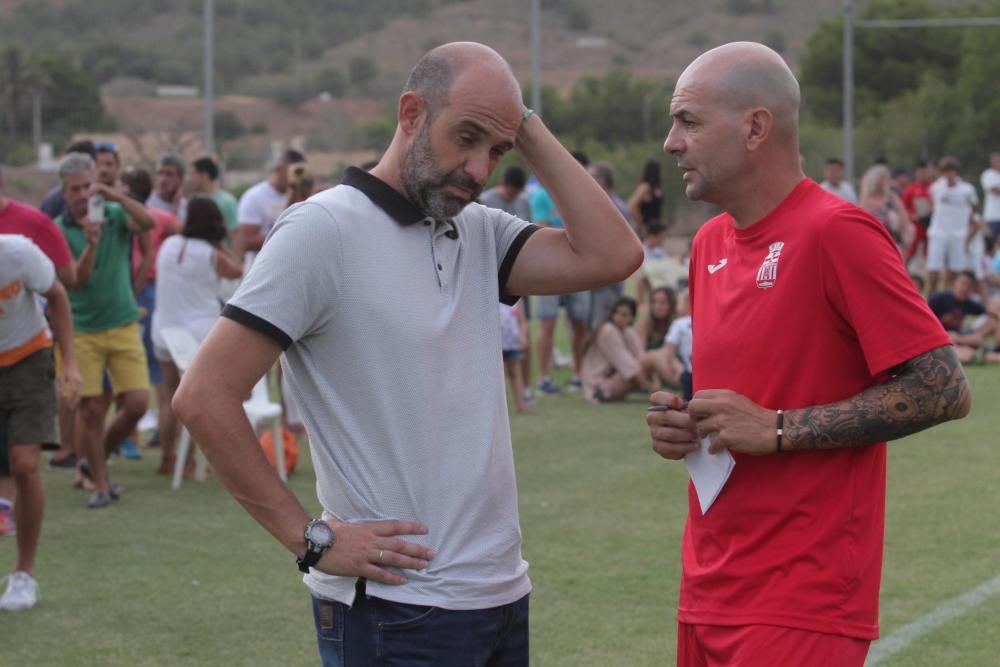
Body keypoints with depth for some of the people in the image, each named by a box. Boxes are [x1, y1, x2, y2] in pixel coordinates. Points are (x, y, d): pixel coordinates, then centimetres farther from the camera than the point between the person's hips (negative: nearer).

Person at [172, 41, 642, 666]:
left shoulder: (481, 232, 9)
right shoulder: (324, 229, -10)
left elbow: (612, 255, -5)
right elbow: (205, 397, -15)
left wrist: (528, 128, 0)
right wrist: (314, 538, -14)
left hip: (503, 591, 6)